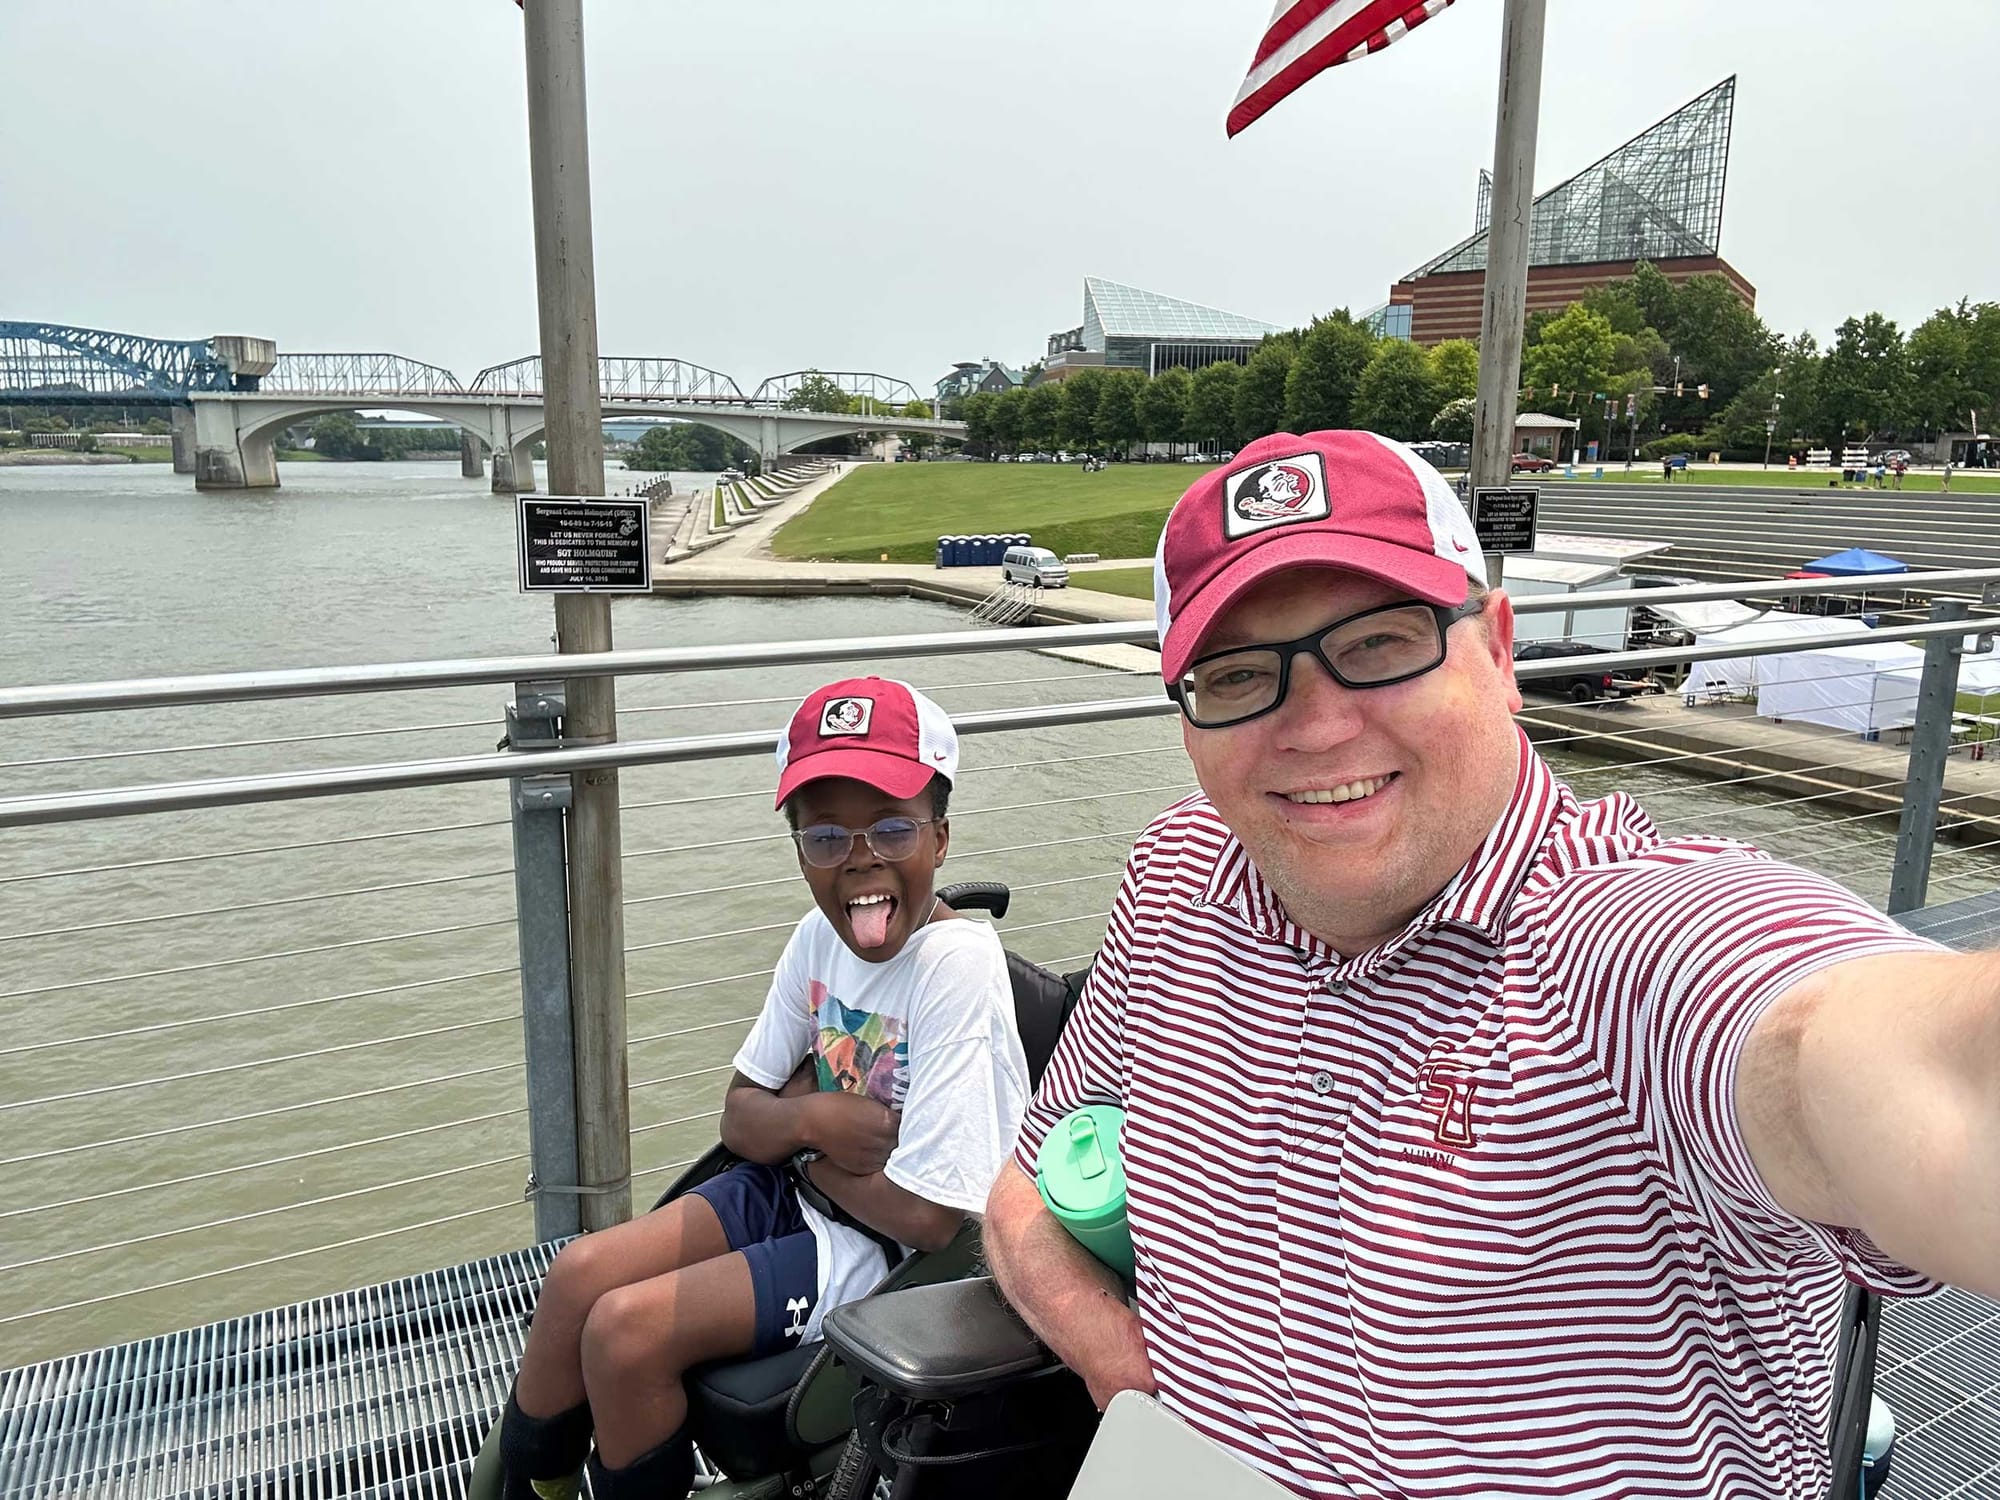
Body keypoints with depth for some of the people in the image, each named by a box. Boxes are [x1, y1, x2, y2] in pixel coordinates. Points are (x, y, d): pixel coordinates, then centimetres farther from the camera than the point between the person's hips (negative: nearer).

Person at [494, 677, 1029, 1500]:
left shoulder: (958, 967, -27)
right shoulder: (820, 936, -4)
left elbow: (930, 1217, -26)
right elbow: (741, 1114, 5)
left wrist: (805, 1147, -9)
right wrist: (806, 1118, -18)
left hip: (888, 1250, -7)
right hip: (800, 1191, 7)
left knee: (625, 1329, -16)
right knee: (579, 1274, -2)